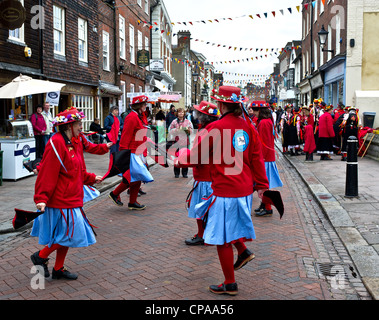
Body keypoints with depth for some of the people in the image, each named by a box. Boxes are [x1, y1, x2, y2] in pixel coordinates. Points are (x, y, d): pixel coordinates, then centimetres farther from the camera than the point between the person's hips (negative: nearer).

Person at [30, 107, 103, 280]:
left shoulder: (74, 144, 12)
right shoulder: (56, 144, -18)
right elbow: (47, 174, -22)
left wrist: (92, 178, 30)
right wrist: (41, 198, -24)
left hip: (71, 199, 10)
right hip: (61, 200, -10)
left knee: (66, 235, 15)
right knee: (69, 233, -6)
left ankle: (58, 269, 27)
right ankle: (40, 256, 12)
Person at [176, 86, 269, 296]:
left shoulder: (216, 127, -13)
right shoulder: (248, 126, 4)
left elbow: (197, 155, -5)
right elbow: (257, 157, 8)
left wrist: (181, 160, 15)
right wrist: (261, 184, 16)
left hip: (225, 189, -7)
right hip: (245, 188, 7)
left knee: (222, 236, 6)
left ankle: (230, 284, 16)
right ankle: (243, 251, 21)